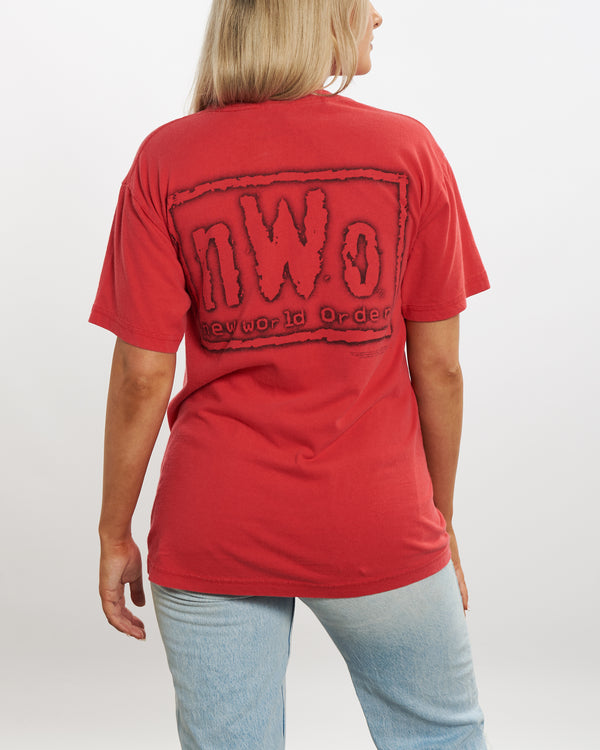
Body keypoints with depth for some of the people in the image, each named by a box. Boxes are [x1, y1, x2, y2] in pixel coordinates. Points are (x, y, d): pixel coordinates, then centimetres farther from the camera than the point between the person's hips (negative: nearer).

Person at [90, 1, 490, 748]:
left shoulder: (166, 161, -6)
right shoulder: (409, 152, -6)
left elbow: (143, 377, -7)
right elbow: (439, 365, -3)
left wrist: (115, 534, 6)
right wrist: (440, 519, 10)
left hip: (214, 530, 1)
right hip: (377, 529, 0)